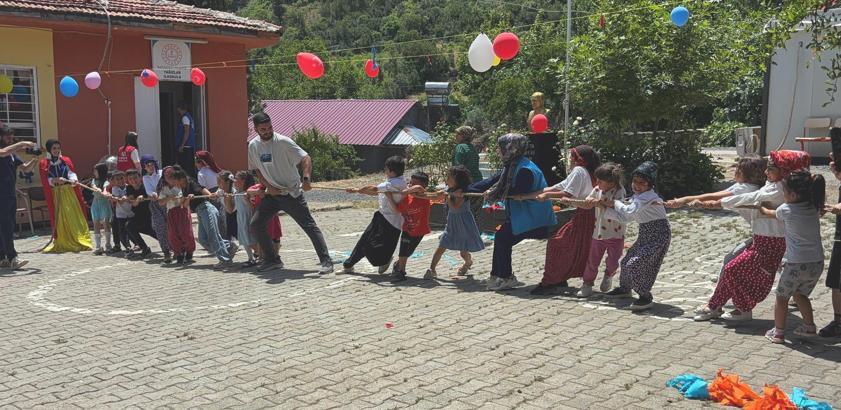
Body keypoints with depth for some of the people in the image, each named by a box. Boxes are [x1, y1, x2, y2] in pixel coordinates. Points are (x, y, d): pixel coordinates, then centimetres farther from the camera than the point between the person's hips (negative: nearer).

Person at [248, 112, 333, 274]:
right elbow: (258, 170, 13)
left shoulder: (283, 142, -16)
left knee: (309, 225, -10)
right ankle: (272, 260, 15)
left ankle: (326, 261, -8)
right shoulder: (253, 146, 2)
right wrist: (268, 187, -4)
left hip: (291, 193, -6)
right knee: (256, 224, 2)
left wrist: (306, 179, -38)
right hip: (272, 194, 6)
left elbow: (305, 158, -21)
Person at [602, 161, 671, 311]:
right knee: (626, 262, 16)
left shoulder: (648, 197, -21)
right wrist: (611, 206, -8)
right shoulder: (637, 196, 9)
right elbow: (625, 217, 5)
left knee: (635, 265, -17)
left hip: (658, 237, -10)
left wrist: (615, 203, -13)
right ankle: (624, 289, 40)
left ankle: (646, 297, -3)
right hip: (645, 236, 10)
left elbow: (628, 213, -29)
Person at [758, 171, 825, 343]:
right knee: (801, 294, 27)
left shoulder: (786, 210, -11)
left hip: (796, 264, -5)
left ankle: (778, 332, 16)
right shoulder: (814, 208, 0)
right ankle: (809, 327, 29)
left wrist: (761, 208, 31)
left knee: (782, 296, 13)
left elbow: (770, 214, 12)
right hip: (817, 263, 5)